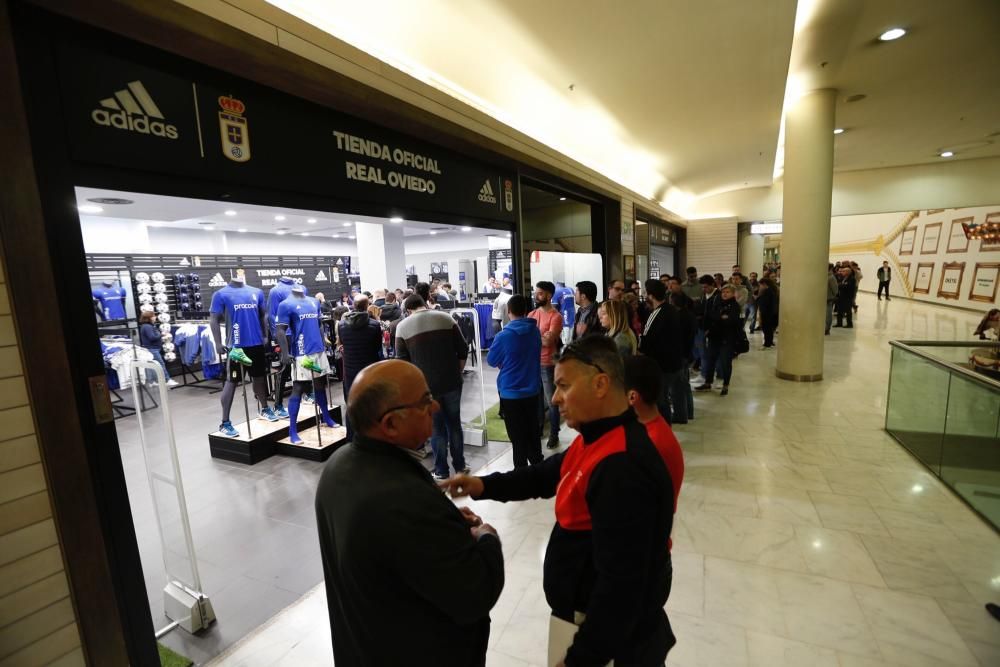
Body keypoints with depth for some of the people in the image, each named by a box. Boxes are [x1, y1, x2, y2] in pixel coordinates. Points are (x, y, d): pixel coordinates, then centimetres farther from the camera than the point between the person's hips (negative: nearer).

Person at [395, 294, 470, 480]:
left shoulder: (403, 326, -1)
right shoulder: (445, 318, 2)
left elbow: (402, 361, -3)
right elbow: (463, 350, 0)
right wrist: (457, 372, 12)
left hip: (426, 386, -2)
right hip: (451, 382, 2)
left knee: (436, 428, 11)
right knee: (454, 424, 17)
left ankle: (441, 471, 21)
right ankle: (460, 465, 28)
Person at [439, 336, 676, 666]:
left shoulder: (623, 468, -34)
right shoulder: (601, 439, -1)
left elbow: (621, 585, -31)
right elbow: (547, 474, 8)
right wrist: (484, 485, -5)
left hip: (611, 638, -8)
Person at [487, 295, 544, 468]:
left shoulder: (504, 336, -19)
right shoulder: (535, 331, -3)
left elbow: (491, 361, -5)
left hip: (511, 393, -5)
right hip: (533, 390, 5)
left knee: (518, 436, 8)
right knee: (533, 430, 20)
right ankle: (537, 464, 36)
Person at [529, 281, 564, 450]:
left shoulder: (556, 316, -13)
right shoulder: (532, 314, 8)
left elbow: (548, 341, -20)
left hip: (547, 364, -6)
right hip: (532, 362, 6)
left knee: (551, 401, 5)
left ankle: (554, 435, 19)